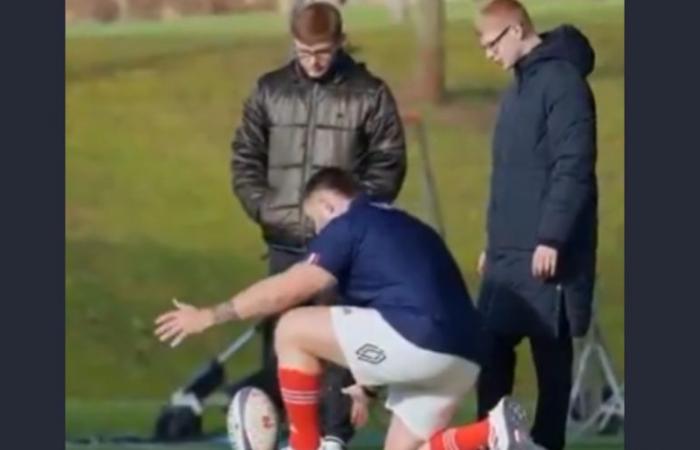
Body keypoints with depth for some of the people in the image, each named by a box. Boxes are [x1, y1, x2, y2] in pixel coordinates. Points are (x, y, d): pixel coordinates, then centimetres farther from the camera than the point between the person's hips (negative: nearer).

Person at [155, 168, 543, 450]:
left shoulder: (349, 225, 3)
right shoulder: (406, 228, 30)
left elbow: (284, 290, 1)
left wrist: (209, 316, 9)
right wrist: (365, 384, 39)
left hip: (418, 340, -9)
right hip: (460, 357, 9)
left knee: (291, 330, 4)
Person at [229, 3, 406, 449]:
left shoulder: (370, 94, -1)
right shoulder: (269, 91, 7)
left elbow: (388, 164, -2)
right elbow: (246, 156, 10)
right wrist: (262, 206, -3)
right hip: (286, 240, 3)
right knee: (279, 333, 6)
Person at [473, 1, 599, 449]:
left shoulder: (562, 81, -11)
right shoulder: (520, 86, 19)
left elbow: (573, 167, -18)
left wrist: (551, 238, -22)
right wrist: (495, 242, 21)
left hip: (545, 255, -9)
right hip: (511, 254, 9)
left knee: (551, 354, -4)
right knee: (490, 348, 5)